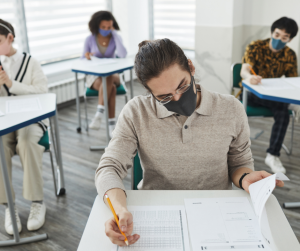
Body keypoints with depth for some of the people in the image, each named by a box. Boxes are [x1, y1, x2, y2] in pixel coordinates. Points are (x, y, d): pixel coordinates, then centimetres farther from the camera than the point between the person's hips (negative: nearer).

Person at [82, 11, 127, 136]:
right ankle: (111, 124, -36)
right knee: (112, 88, -35)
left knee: (109, 78, -38)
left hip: (113, 74, 1)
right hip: (94, 76, -1)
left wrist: (114, 33, -15)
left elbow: (123, 55, -21)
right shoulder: (90, 40, -1)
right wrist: (86, 57, -21)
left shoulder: (115, 38, 0)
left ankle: (99, 115, -35)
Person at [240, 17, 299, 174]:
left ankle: (273, 156, -26)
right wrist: (250, 77, -50)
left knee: (283, 113, -30)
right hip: (252, 93, -3)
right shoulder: (256, 47, -9)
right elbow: (244, 71, -24)